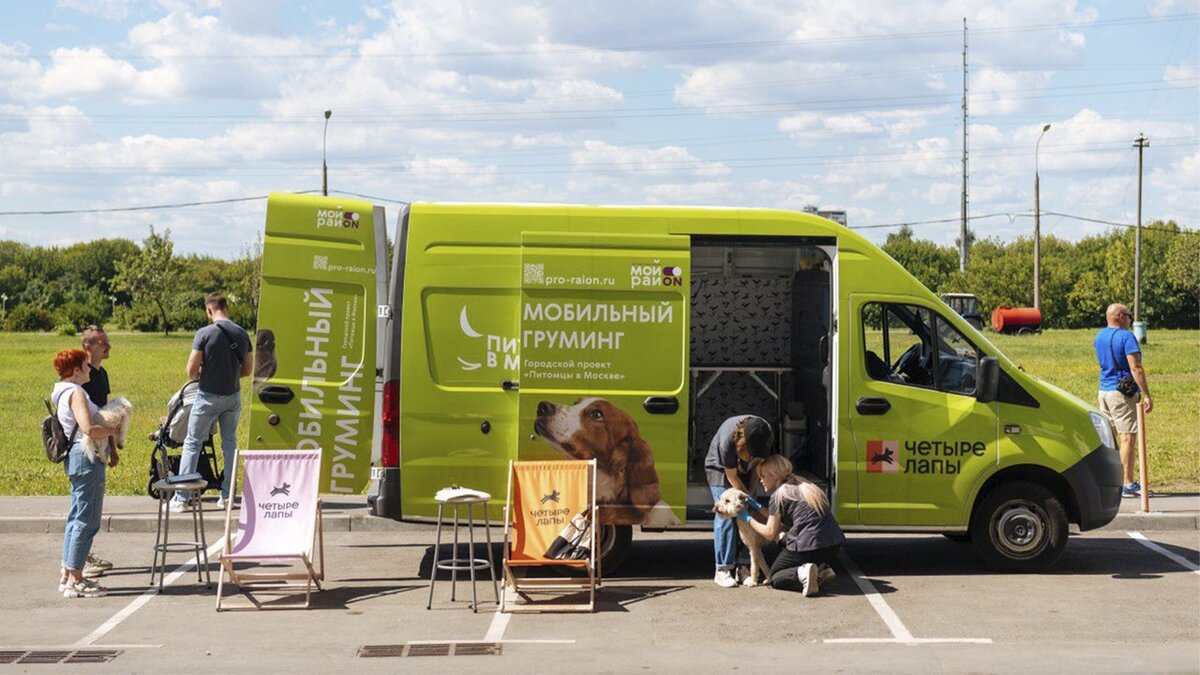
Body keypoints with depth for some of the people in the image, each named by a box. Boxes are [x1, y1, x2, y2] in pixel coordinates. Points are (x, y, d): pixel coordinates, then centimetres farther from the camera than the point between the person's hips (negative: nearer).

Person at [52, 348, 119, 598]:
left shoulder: (60, 392, 15)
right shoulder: (76, 393, -16)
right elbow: (88, 429, -29)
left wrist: (109, 448, 17)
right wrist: (113, 431, -12)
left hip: (74, 458, 11)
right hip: (86, 458, -11)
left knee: (77, 517, 17)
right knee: (86, 520, -5)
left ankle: (67, 574, 22)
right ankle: (75, 580, -1)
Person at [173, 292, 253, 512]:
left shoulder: (204, 333, -14)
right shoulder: (241, 334, 0)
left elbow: (191, 371, -13)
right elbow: (247, 369, 8)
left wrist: (199, 376, 8)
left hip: (208, 396, -4)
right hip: (233, 397, 4)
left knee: (192, 443, 5)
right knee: (230, 444, 14)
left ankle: (181, 498, 5)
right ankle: (227, 496, 16)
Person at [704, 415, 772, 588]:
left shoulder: (766, 436, -27)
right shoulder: (727, 440, -40)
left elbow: (758, 463, -7)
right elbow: (732, 476, -27)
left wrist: (751, 492, -11)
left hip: (744, 470, 5)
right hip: (720, 469, -4)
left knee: (748, 516, -6)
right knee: (726, 517, -16)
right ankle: (723, 570, -14)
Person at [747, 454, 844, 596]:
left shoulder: (778, 495, -3)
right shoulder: (804, 486, 20)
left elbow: (770, 533, 1)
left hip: (808, 548, -7)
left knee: (773, 577, 15)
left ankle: (801, 573, -18)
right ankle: (821, 569, 8)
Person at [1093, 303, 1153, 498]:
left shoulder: (1099, 337, 12)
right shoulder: (1126, 337, -12)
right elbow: (1135, 368, -19)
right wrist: (1146, 395, -18)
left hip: (1104, 390, 8)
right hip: (1122, 393, -8)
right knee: (1127, 437, -6)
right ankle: (1127, 484, -8)